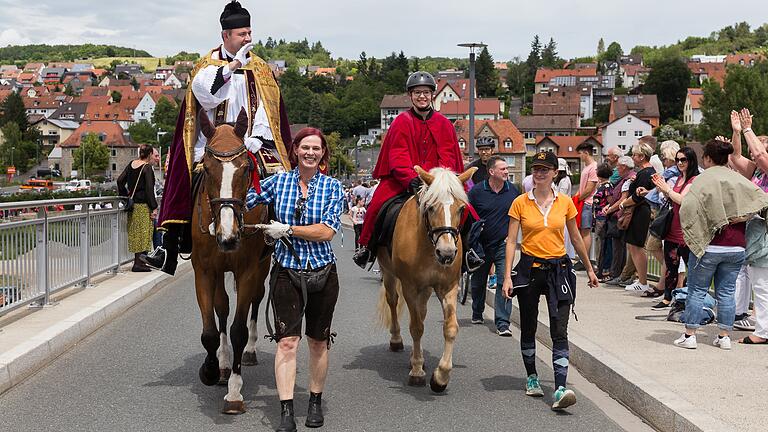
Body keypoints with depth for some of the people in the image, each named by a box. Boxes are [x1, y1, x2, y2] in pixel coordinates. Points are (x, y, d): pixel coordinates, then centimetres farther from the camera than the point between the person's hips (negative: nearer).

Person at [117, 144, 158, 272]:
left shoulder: (131, 164, 9)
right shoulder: (147, 167, -12)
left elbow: (120, 181, 10)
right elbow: (149, 189, -16)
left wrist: (125, 196, 18)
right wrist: (154, 207, -13)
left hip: (132, 204, 7)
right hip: (143, 205, -7)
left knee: (135, 233, 13)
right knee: (144, 233, -3)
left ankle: (138, 261, 19)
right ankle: (139, 263, -5)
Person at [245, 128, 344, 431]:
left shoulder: (332, 187, -1)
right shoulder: (278, 181, 2)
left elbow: (327, 231, -12)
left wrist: (287, 229, -15)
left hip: (323, 272, 1)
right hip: (286, 272, 0)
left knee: (318, 342, 12)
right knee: (287, 341, -8)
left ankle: (316, 401, 29)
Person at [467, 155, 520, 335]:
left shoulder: (513, 191, -1)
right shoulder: (477, 191, -7)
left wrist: (512, 236, 6)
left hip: (504, 244, 0)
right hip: (481, 245, 0)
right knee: (478, 282, 16)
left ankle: (502, 322, -9)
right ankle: (477, 314, 39)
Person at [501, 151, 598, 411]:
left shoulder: (565, 202, 2)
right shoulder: (520, 203, -2)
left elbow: (575, 237, 13)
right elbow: (511, 240, -4)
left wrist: (589, 269, 19)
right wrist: (507, 276, -12)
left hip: (558, 269, 0)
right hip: (529, 269, 0)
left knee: (560, 331, -10)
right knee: (528, 328, 13)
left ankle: (560, 389, -17)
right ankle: (532, 377, 32)